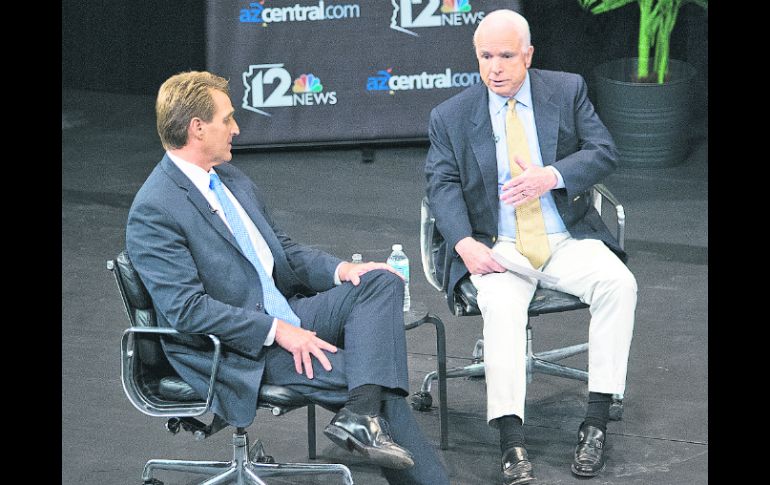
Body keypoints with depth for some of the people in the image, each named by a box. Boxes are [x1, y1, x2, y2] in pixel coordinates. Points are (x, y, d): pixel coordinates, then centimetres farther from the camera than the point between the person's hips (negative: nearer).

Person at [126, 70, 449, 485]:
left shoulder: (230, 178, 13)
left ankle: (360, 416, -25)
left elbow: (283, 248, 20)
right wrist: (276, 331, -23)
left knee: (381, 283, -10)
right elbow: (186, 308, -22)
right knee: (374, 380, -19)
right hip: (240, 355, -9)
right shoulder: (153, 212, -16)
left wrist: (338, 269, 0)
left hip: (285, 317, 9)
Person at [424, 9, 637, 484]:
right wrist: (466, 244, -20)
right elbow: (442, 185, -2)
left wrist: (551, 176, -17)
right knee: (502, 305, -34)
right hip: (499, 247, -1)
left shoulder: (567, 90, 6)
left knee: (618, 283, -29)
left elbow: (605, 152, 1)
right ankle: (513, 444, -38)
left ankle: (597, 421, -24)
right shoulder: (451, 117, 6)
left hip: (568, 240, 1)